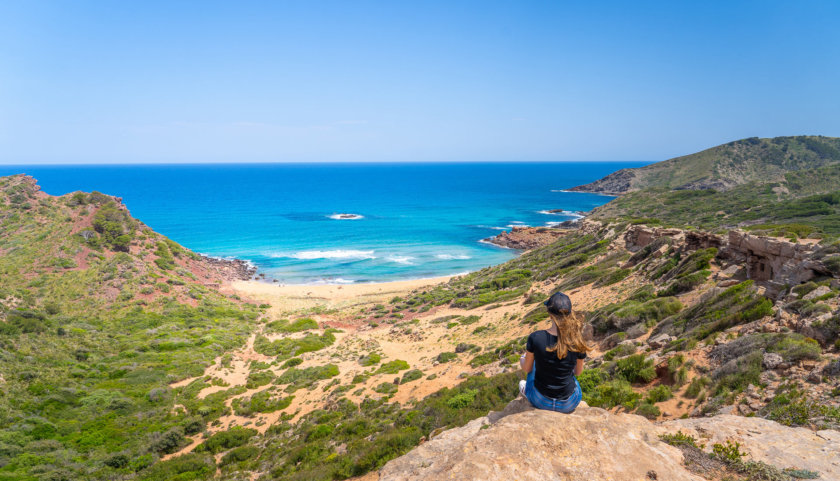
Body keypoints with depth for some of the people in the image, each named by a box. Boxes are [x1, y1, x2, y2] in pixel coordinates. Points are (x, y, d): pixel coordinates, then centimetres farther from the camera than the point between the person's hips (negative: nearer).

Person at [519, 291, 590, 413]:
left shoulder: (535, 338, -22)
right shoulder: (577, 342, -17)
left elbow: (527, 369, -7)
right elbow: (578, 372, 1)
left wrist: (522, 360, 17)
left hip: (540, 401, -1)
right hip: (569, 404, 1)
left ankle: (528, 391, 50)